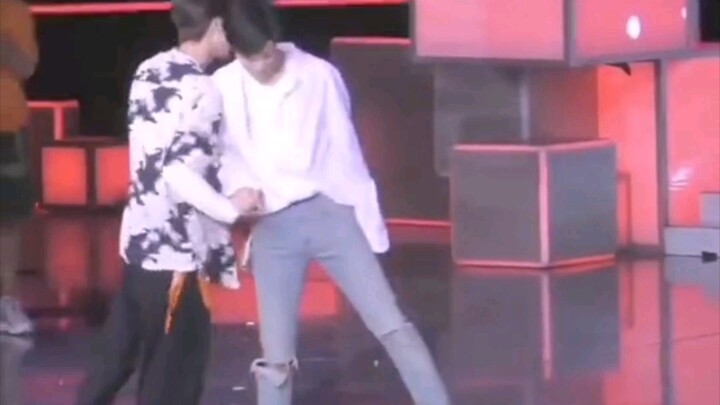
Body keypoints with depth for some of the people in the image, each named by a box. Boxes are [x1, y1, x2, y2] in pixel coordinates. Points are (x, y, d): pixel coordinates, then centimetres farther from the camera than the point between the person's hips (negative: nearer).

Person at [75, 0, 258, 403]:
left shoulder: (149, 72, 9)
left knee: (119, 351, 16)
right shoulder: (200, 89, -16)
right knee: (174, 372, 1)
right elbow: (180, 171, -24)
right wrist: (230, 209, -12)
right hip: (176, 247, -8)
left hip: (141, 236, 8)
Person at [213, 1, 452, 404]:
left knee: (392, 325, -2)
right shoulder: (222, 88, -3)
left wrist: (369, 219, 2)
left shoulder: (319, 75, -5)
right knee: (277, 354, 3)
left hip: (331, 214, -1)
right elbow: (224, 153, 8)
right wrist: (242, 187, -13)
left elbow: (346, 151, 0)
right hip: (272, 228, 1)